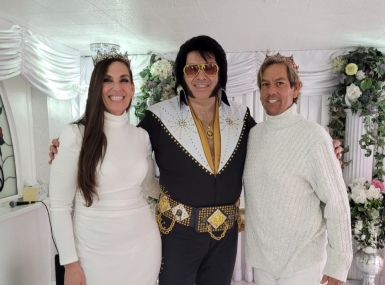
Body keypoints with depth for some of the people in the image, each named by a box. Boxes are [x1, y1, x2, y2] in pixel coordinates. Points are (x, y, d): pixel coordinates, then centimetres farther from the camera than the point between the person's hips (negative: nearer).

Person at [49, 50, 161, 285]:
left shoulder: (142, 136, 1)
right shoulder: (75, 135, -11)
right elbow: (59, 206, -8)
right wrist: (70, 263, -7)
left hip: (143, 245, 4)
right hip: (96, 251, -3)